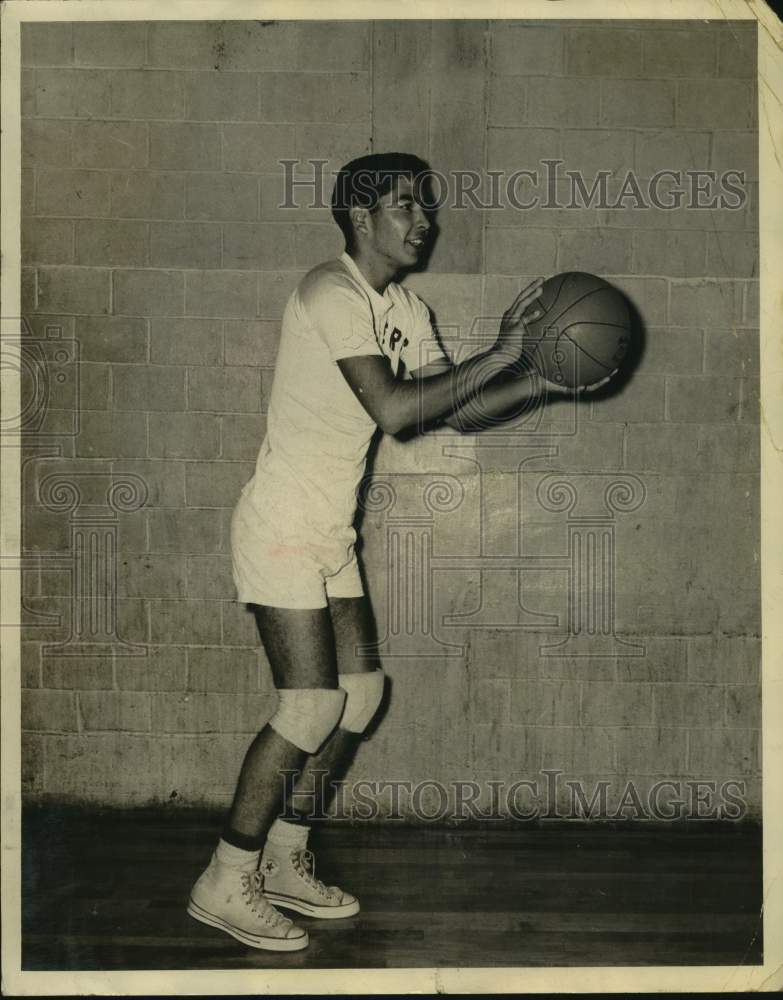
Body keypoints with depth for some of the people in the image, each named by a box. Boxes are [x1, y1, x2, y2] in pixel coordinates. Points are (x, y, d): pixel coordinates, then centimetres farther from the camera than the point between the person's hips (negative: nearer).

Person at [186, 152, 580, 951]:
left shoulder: (406, 310, 11)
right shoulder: (331, 292, -17)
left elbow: (457, 412, 8)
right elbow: (393, 410, -28)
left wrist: (544, 380, -6)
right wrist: (498, 354, -24)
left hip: (331, 535, 9)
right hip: (281, 530, -9)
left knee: (360, 690, 9)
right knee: (310, 706, -10)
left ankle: (284, 865, 22)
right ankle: (224, 884, 5)